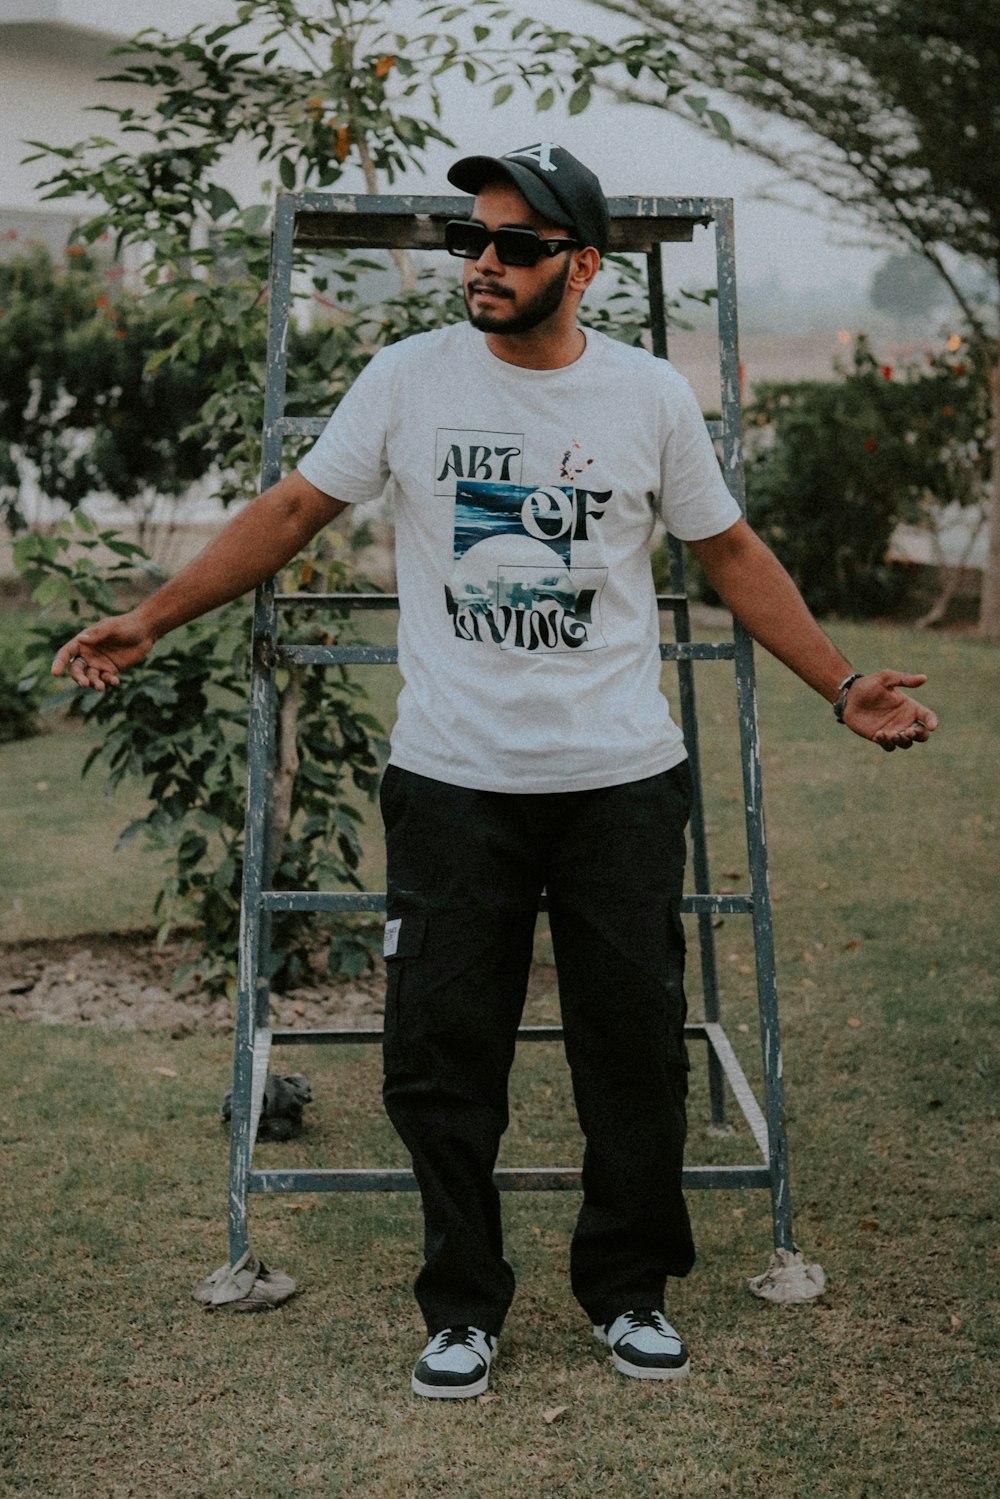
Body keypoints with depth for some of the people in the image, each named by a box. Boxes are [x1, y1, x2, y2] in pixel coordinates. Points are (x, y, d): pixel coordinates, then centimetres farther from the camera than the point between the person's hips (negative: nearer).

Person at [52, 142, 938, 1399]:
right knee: (442, 1055, 3)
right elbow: (290, 511, 4)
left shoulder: (651, 397, 0)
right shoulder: (409, 377, -2)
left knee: (634, 1047, 7)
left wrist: (844, 686, 4)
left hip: (620, 779, 1)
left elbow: (733, 556, 9)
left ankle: (629, 1291, 26)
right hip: (451, 779, 0)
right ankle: (462, 1305, 20)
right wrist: (147, 620, 1)